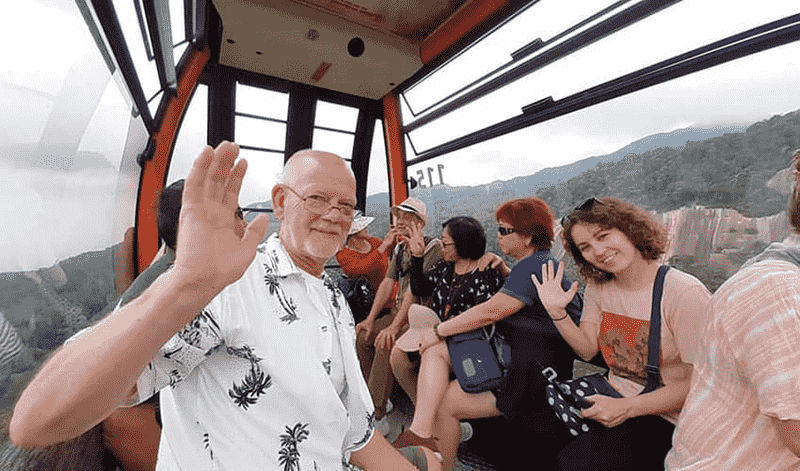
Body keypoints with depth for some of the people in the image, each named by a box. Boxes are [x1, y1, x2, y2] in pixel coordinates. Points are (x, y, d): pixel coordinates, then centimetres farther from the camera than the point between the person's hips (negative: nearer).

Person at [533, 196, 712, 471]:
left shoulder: (685, 294, -18)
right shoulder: (598, 287, 1)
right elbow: (588, 350, 1)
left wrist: (627, 407, -22)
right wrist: (557, 312, -14)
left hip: (664, 417, -5)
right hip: (612, 396, 5)